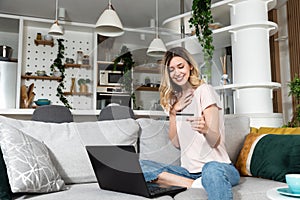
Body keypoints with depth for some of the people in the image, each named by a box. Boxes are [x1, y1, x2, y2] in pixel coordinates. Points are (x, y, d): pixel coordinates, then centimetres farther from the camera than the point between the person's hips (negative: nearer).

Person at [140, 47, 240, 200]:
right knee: (140, 166, -15)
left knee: (212, 170, -43)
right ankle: (195, 185, -19)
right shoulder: (174, 98, 14)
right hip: (189, 170, 8)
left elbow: (215, 141, -12)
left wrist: (205, 129, -35)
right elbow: (176, 143, 9)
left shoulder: (204, 90, -4)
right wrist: (173, 111, -3)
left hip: (217, 165, -7)